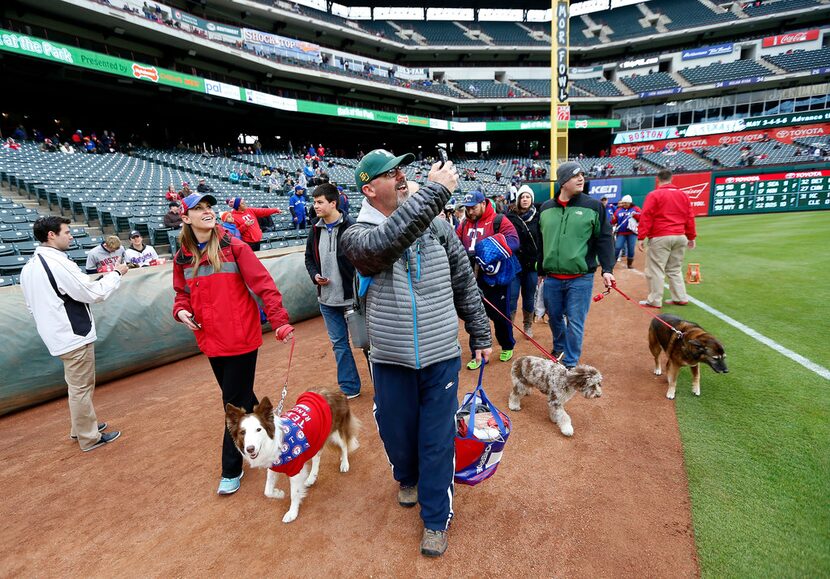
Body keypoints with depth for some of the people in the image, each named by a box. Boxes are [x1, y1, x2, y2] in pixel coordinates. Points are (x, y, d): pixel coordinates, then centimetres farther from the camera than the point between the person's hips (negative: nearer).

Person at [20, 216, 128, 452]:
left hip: (57, 335, 9)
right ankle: (89, 438, 15)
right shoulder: (58, 263, -21)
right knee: (81, 387, 3)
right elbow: (94, 293, -17)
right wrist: (116, 274, -5)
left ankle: (80, 427, 36)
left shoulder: (29, 267, 8)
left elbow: (32, 305, 16)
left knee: (77, 385, 22)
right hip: (74, 336, -9)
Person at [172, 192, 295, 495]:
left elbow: (263, 284, -13)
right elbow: (182, 293, 18)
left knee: (235, 402, 2)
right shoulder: (182, 258, 5)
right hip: (211, 341, 5)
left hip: (241, 337, -5)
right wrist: (181, 310, -4)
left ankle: (231, 470, 17)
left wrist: (280, 320, -20)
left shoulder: (234, 247, -8)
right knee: (241, 397, 19)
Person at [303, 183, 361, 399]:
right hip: (326, 299, 6)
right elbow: (309, 258, 18)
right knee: (339, 343, 14)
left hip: (351, 296, -6)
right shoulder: (316, 229, 7)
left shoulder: (351, 227, -13)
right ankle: (349, 387, 28)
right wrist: (315, 275, -1)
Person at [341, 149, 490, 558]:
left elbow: (464, 281, 7)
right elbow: (386, 242, -33)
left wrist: (480, 334, 9)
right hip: (391, 360, 0)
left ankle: (436, 519, 32)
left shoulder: (436, 225, 0)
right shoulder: (357, 236, -7)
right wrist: (434, 191, -32)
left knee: (437, 440, 9)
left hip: (441, 357, 1)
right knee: (397, 431, 19)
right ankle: (408, 479, 52)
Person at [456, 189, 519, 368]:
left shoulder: (499, 220, -8)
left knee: (500, 315, 11)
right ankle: (477, 354, 24)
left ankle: (507, 346, 37)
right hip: (473, 280, 5)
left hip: (495, 278, -4)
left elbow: (513, 241, -21)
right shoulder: (465, 224, 11)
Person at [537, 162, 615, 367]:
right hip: (551, 279, 3)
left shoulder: (593, 206, -2)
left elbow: (604, 239, -3)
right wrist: (540, 271, 14)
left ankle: (571, 363, 18)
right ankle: (560, 349, 43)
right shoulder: (546, 208, 6)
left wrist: (607, 269, -12)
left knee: (575, 323, 2)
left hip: (580, 279, -3)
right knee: (554, 318, 17)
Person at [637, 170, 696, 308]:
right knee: (675, 270, 17)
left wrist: (641, 237, -12)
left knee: (655, 269, -2)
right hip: (680, 237, 6)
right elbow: (690, 217, 14)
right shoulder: (683, 195, 13)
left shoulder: (654, 195, -5)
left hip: (660, 237, -6)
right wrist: (691, 237, 19)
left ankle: (655, 301, -1)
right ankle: (680, 298, 18)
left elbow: (646, 217, -11)